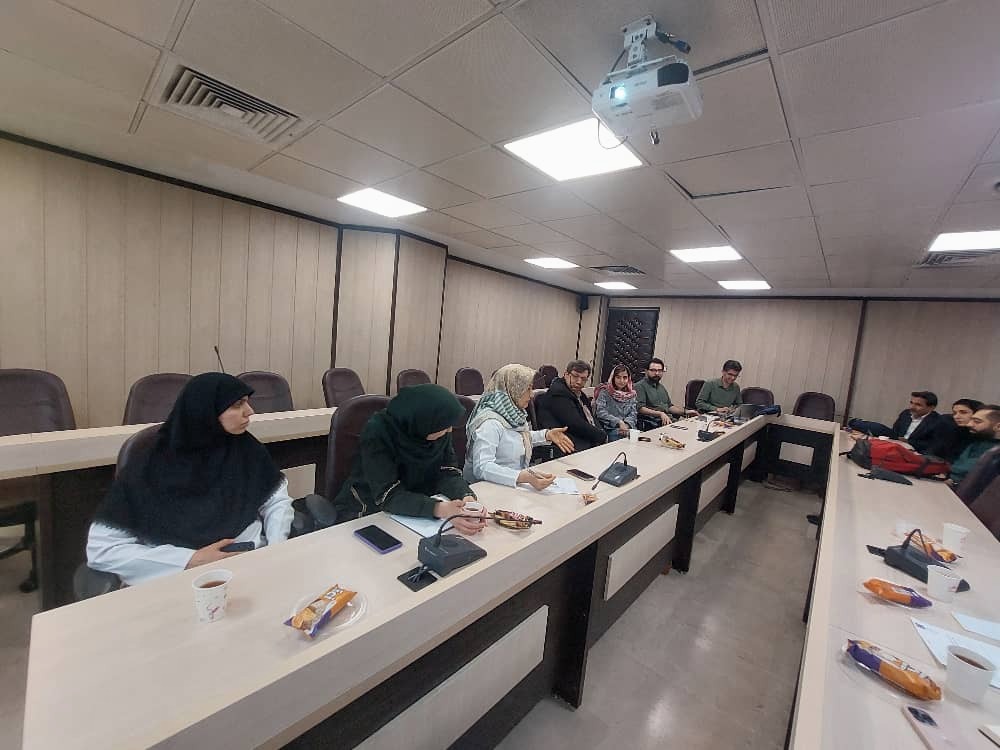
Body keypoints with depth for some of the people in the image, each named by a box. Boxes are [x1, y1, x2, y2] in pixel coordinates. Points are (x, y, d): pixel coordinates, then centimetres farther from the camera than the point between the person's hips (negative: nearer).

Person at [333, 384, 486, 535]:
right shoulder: (378, 431, -26)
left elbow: (448, 472, -10)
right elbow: (388, 496, -30)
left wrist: (467, 497, -31)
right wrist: (440, 510, -44)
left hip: (414, 510, 4)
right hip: (366, 513, -4)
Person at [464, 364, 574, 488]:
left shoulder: (512, 413, 4)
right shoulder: (490, 422, -23)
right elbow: (482, 468, -32)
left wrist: (547, 435, 9)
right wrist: (525, 477, -41)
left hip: (514, 486, 8)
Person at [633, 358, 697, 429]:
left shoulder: (661, 387, 26)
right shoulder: (640, 386, -4)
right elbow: (640, 408, -16)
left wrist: (685, 411, 18)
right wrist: (660, 414, -25)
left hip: (667, 421, 9)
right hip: (650, 424, -8)